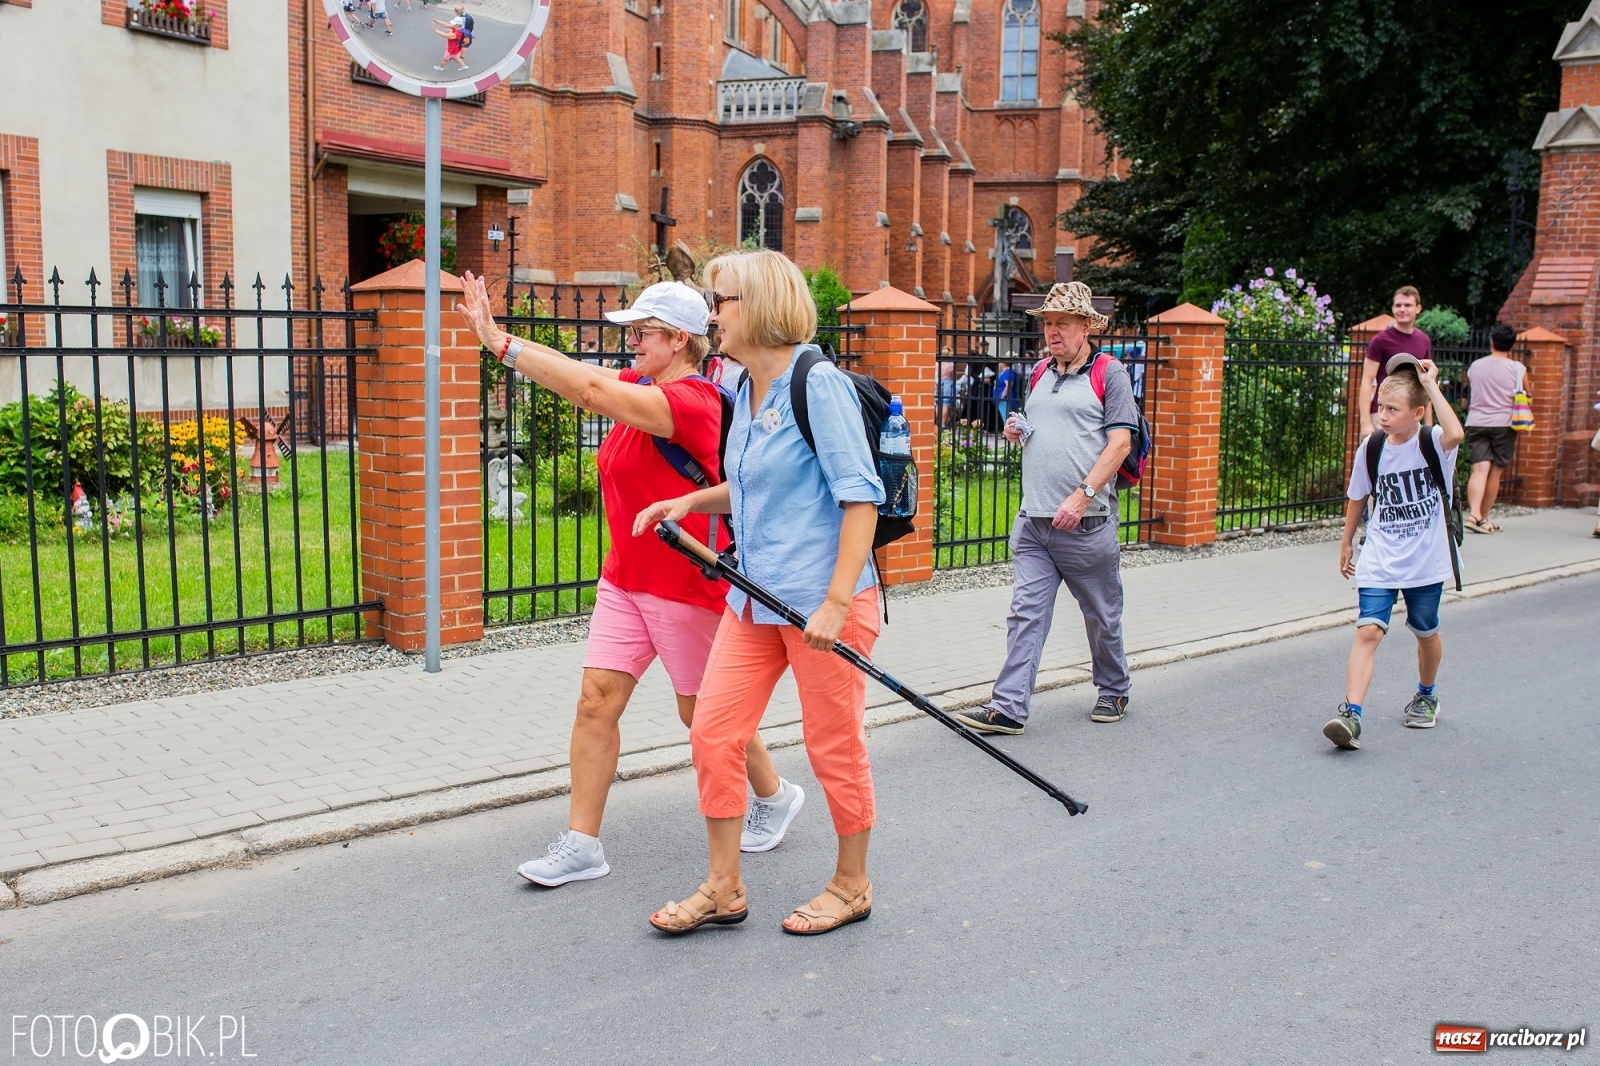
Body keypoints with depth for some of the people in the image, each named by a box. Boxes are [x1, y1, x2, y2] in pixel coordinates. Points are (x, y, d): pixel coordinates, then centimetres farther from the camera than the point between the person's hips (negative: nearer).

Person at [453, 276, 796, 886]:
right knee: (596, 701, 0)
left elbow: (593, 390, -32)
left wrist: (503, 344, -30)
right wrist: (493, 334, -15)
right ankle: (581, 844, 7)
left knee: (703, 712, 9)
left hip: (686, 584, -8)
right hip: (626, 579, 8)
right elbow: (587, 383, -5)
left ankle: (777, 795, 34)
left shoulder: (692, 401, -21)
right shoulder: (641, 388, 7)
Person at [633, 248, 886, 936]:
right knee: (712, 735, 5)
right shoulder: (746, 391, 12)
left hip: (822, 600, -8)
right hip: (755, 598, 8)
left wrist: (836, 602, -22)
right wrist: (689, 501, 9)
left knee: (834, 748, 5)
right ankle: (723, 889, 19)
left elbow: (860, 494, -17)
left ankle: (851, 886, 26)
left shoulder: (819, 383, -13)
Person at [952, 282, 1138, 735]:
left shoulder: (1109, 372, -3)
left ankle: (1113, 691, 29)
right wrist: (1017, 433, 4)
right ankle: (1009, 707, -2)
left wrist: (1083, 496, -19)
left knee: (1102, 614, 10)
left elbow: (1120, 442, -11)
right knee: (1025, 612, -1)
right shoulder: (1041, 374, 15)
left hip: (1086, 522, -5)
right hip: (1033, 519, 5)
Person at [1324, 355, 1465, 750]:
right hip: (1379, 561, 1)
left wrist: (1431, 385, -29)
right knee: (1369, 630, -14)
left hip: (1426, 564, -1)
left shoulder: (1433, 443, -11)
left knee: (1426, 632, 17)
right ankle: (1351, 713, -21)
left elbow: (1455, 434, -37)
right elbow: (1357, 497, 13)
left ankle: (1426, 695, 44)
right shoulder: (1372, 448, -2)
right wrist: (1347, 543, 20)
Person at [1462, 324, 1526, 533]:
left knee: (1480, 469, -7)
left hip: (1476, 422, 2)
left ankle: (1474, 513, -27)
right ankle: (1483, 517, 11)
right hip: (1503, 424, -1)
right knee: (1495, 472, 7)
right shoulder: (1517, 369, -1)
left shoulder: (1475, 366, 6)